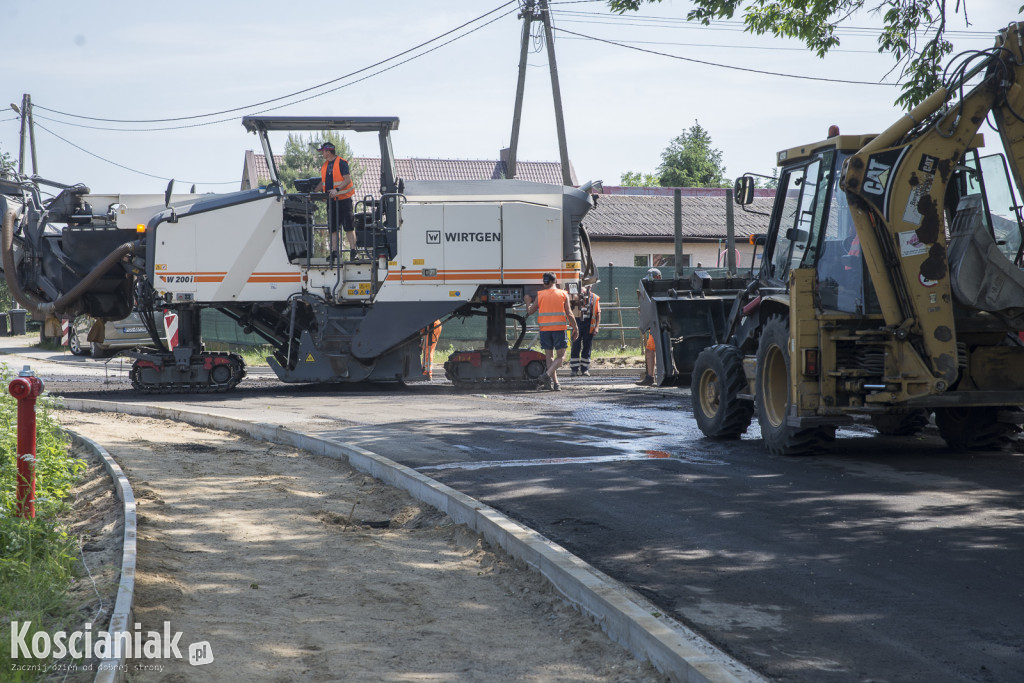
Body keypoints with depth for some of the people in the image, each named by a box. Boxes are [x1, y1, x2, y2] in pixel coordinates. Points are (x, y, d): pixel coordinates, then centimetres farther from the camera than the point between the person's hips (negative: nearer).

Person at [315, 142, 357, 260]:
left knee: (349, 227, -5)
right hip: (331, 200, 7)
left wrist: (337, 189, -27)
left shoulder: (342, 163, -9)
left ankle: (352, 250, -3)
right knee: (332, 227, 5)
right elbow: (323, 182, 22)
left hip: (343, 199, -7)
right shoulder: (325, 165, 14)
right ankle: (334, 251, 6)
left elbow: (348, 180, -16)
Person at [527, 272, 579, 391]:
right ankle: (548, 373, -19)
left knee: (550, 357, 10)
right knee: (561, 356, 4)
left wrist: (529, 305, 33)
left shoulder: (540, 295, 3)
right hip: (559, 328, -2)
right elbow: (569, 313, -1)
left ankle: (555, 383, 5)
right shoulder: (563, 294, 1)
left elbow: (531, 311, 10)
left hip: (545, 329, 2)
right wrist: (575, 327, 9)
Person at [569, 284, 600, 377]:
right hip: (577, 323, -1)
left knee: (587, 348, 5)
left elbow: (598, 314, 6)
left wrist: (596, 326, -4)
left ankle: (585, 369, 11)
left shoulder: (595, 298, 7)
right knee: (576, 347, -2)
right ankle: (574, 369, 2)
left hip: (589, 325, 1)